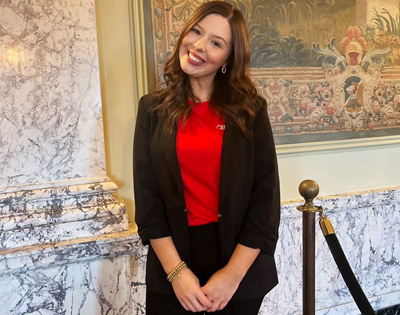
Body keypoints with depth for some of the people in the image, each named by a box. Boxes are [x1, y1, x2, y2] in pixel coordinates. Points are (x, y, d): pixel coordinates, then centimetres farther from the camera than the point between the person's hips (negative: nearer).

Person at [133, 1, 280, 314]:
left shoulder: (250, 111, -4)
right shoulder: (153, 108, -1)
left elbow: (266, 197, -6)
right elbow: (147, 197, -3)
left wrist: (233, 273, -11)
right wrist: (176, 271, -10)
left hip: (239, 259, 0)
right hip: (173, 257, 1)